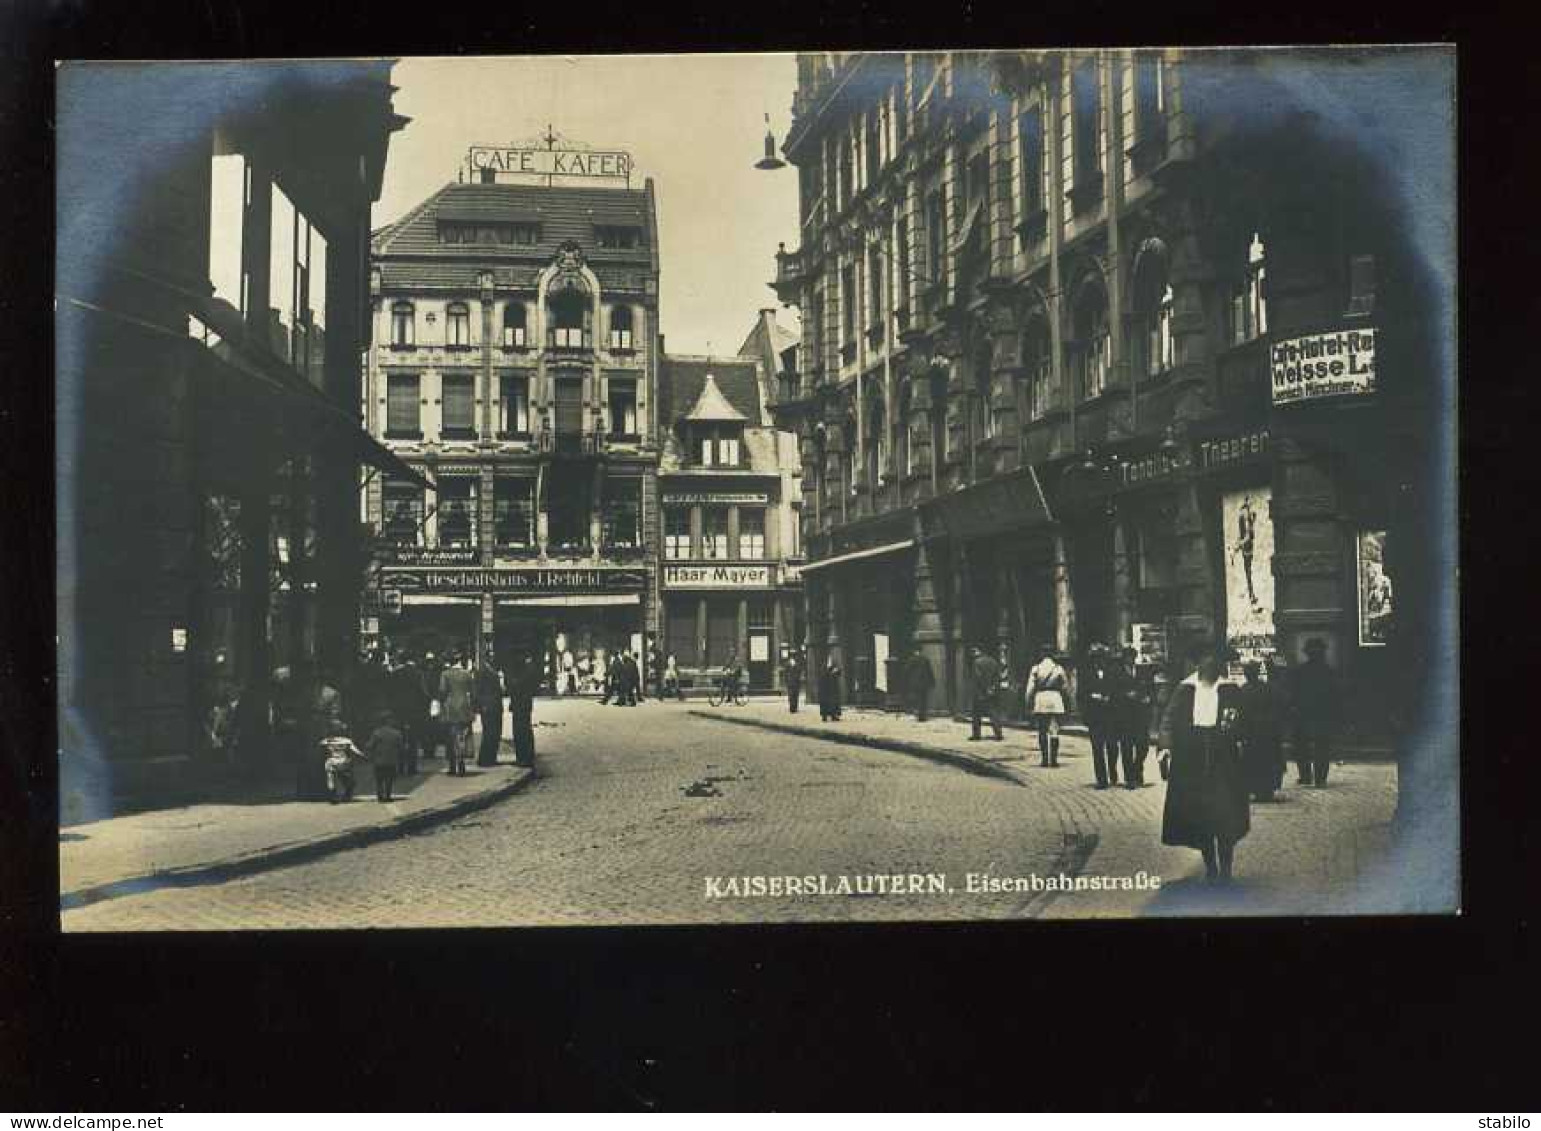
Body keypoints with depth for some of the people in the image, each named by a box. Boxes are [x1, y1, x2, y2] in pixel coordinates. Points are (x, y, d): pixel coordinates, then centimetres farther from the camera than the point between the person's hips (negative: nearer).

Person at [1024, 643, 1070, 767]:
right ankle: (1053, 760, -2)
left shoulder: (1036, 669, 2)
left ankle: (1044, 760, 4)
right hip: (1056, 701, 0)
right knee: (1054, 731, 2)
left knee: (1042, 732, 7)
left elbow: (1030, 688, 0)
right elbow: (1066, 686, 8)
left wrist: (1029, 705, 6)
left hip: (1040, 702, 0)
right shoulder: (1058, 669, 3)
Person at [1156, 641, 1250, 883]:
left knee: (1225, 814, -6)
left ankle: (1225, 866, 4)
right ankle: (1209, 866, 17)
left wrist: (1231, 723, -18)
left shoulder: (1230, 690, 5)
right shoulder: (1184, 690, 6)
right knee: (1198, 815, 5)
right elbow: (1169, 719, 2)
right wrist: (1165, 743, -13)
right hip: (1190, 761, 1)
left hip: (1222, 761, -1)